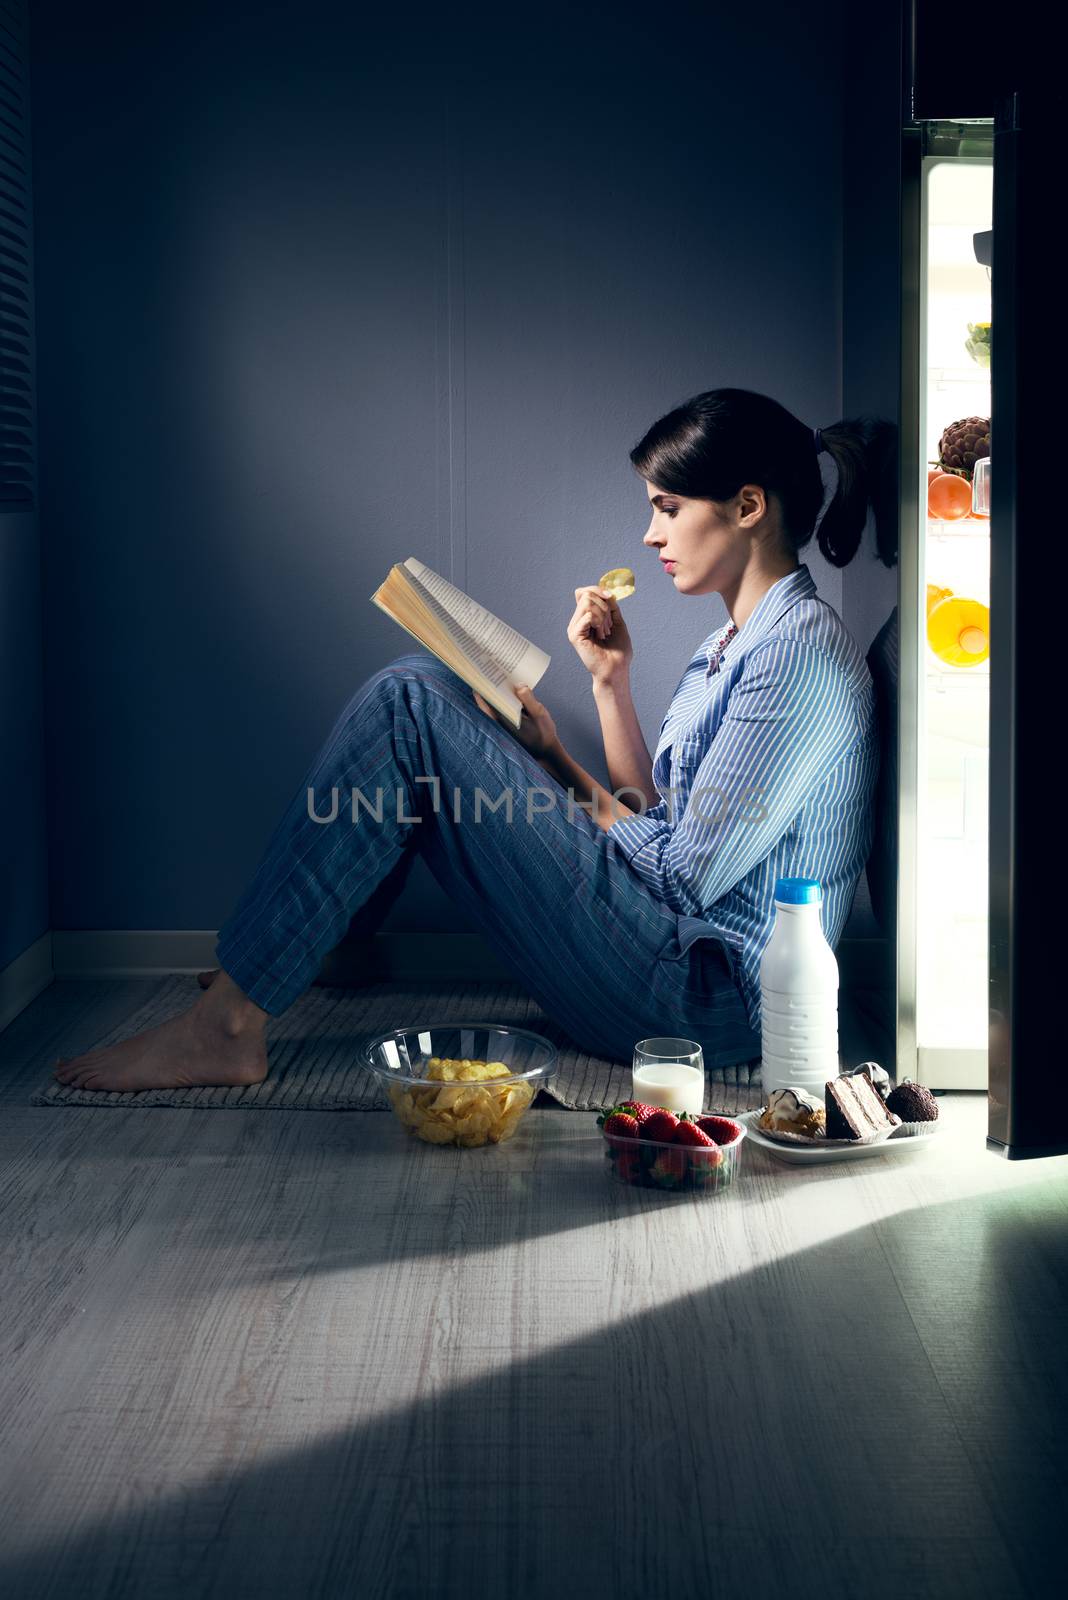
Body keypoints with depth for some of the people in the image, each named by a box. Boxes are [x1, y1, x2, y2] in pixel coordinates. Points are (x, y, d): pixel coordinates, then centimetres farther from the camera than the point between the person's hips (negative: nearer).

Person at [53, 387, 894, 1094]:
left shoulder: (801, 650, -14)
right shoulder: (734, 644, 16)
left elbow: (685, 878, -16)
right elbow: (653, 820, 13)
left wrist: (554, 762, -4)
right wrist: (609, 682, 5)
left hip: (701, 1001, -9)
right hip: (673, 976, 9)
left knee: (407, 710, -17)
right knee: (422, 686, 9)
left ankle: (227, 1026, -16)